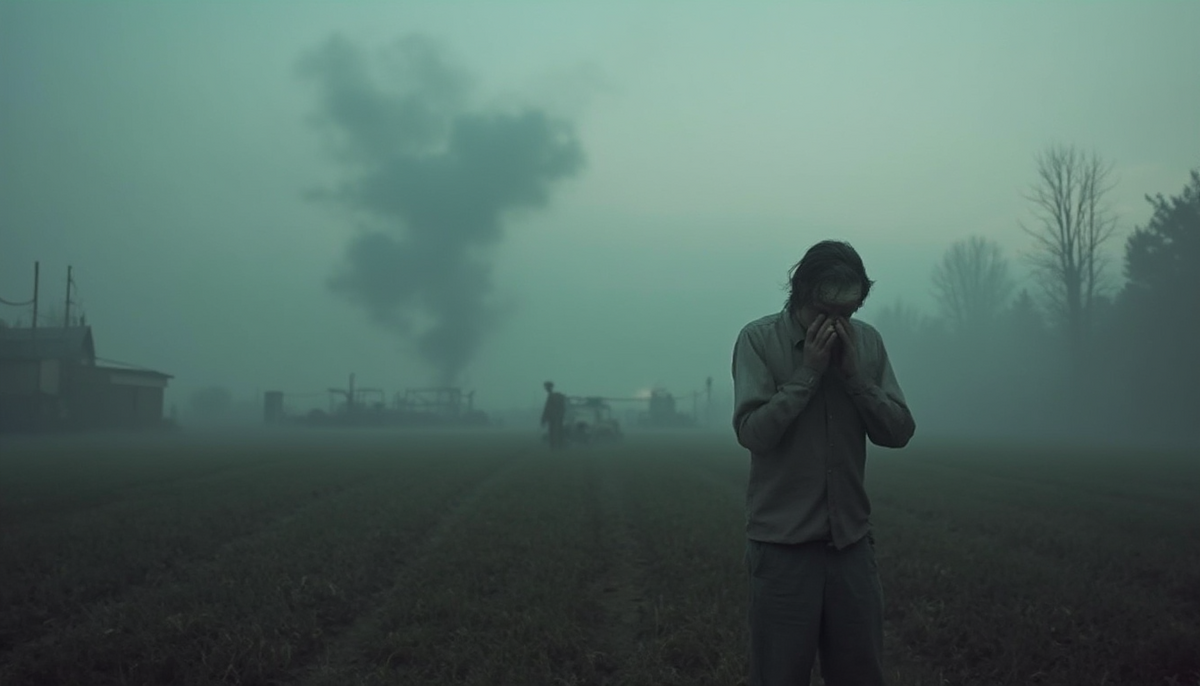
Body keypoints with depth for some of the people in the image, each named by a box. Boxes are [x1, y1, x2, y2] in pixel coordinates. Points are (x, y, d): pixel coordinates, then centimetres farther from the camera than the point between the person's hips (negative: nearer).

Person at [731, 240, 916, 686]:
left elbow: (899, 431, 2)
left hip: (851, 540, 4)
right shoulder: (759, 339, -7)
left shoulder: (867, 341, 4)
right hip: (783, 544, -3)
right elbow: (752, 432, -14)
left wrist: (854, 373, -9)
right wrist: (808, 371, -16)